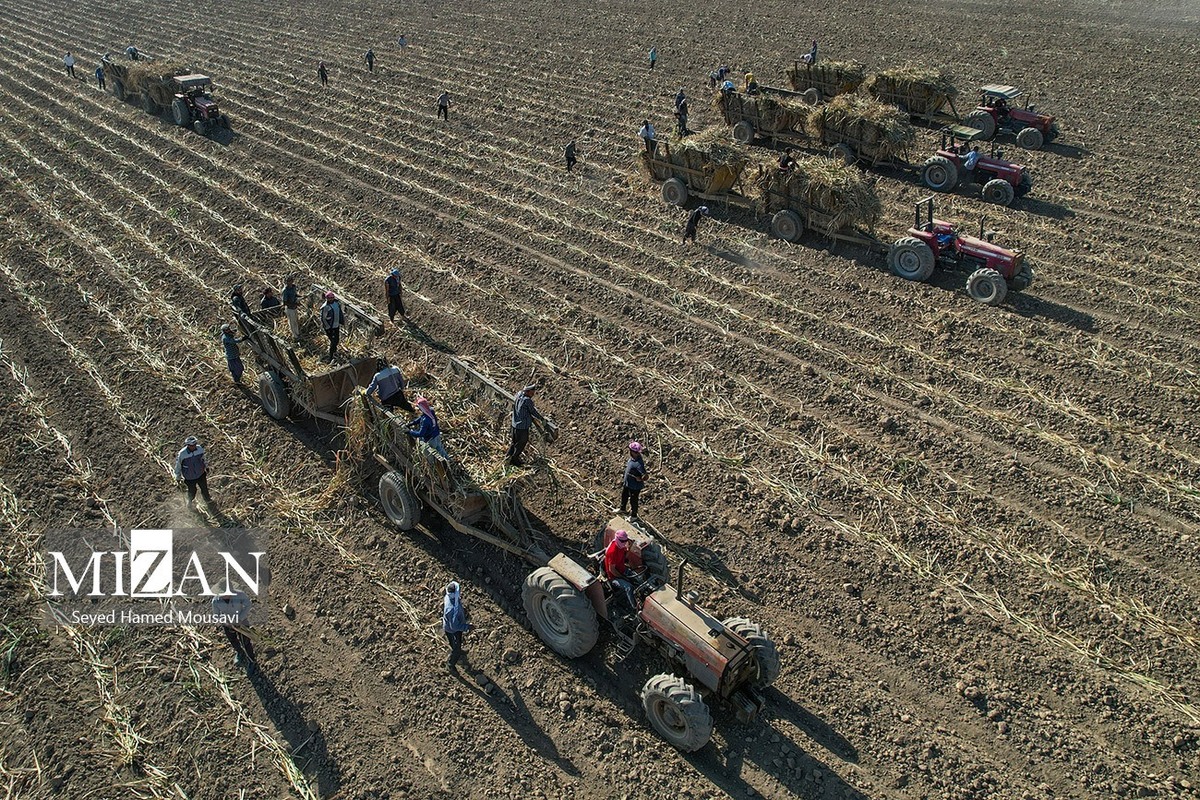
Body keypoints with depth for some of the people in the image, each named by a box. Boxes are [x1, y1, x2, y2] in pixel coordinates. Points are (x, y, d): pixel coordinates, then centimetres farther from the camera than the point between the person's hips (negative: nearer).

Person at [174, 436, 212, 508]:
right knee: (192, 491, 16)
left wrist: (206, 466, 20)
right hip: (190, 477, -3)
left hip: (201, 474, 3)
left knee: (204, 488, 21)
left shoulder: (199, 449, -18)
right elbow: (178, 464, -12)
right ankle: (190, 502, 51)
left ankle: (207, 500, 51)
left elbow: (203, 457, 4)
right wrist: (178, 477, 0)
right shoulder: (182, 454, -29)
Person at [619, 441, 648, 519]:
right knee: (624, 495, 30)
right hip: (627, 483, 9)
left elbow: (645, 476, -38)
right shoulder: (632, 457, -12)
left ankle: (634, 516, 43)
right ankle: (622, 509, 58)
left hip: (634, 486, -9)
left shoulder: (638, 464, -39)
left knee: (633, 501, 17)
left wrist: (639, 479, -20)